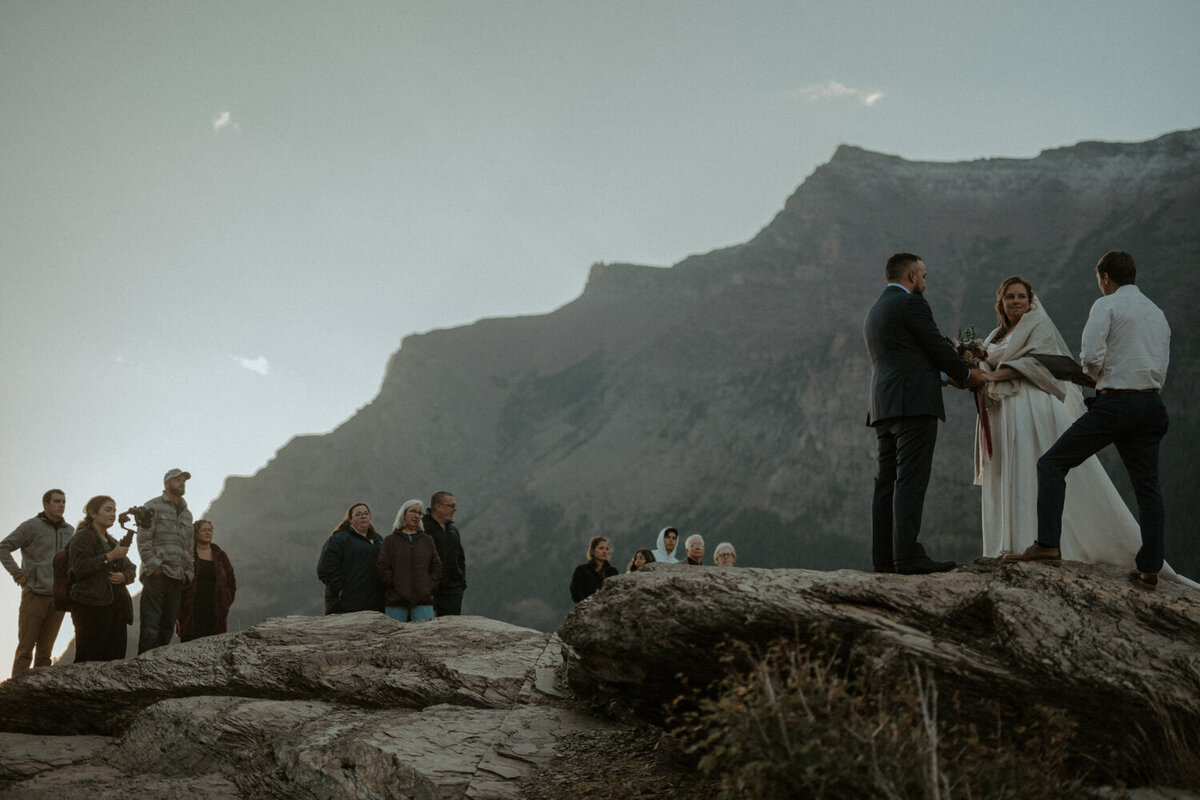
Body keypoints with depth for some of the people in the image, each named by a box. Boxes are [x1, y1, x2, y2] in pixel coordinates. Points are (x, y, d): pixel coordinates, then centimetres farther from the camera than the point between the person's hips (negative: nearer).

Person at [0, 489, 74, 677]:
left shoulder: (69, 531, 13)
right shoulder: (31, 526, -2)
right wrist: (18, 574, -9)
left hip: (58, 597, 4)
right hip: (35, 594, -4)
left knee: (45, 650, 4)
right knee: (26, 647, -5)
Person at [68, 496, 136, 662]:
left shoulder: (112, 542, 23)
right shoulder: (82, 537, -1)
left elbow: (131, 569, 22)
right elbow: (79, 567, -15)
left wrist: (124, 576, -1)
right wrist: (109, 557, -16)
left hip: (115, 608, 8)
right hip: (91, 607, -8)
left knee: (115, 658, 2)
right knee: (88, 660, -10)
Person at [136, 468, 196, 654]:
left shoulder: (187, 514, 21)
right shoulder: (153, 506, 1)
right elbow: (143, 539, -7)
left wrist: (187, 573, 14)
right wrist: (154, 566, -14)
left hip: (177, 577, 7)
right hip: (156, 575, -7)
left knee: (167, 625, 6)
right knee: (150, 625, -10)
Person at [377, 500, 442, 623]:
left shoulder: (427, 540, 16)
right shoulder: (391, 540, 6)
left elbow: (436, 566, 14)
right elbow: (381, 568, -1)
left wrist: (430, 586, 1)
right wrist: (395, 586, -8)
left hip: (423, 599, 2)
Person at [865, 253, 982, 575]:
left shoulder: (874, 312, 23)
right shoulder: (911, 303, -5)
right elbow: (938, 346, -5)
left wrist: (948, 377, 26)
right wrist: (967, 374, 11)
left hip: (883, 408, 9)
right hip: (914, 404, -9)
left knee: (887, 482, 6)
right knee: (910, 481, -12)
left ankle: (884, 555, 5)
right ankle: (908, 554, -16)